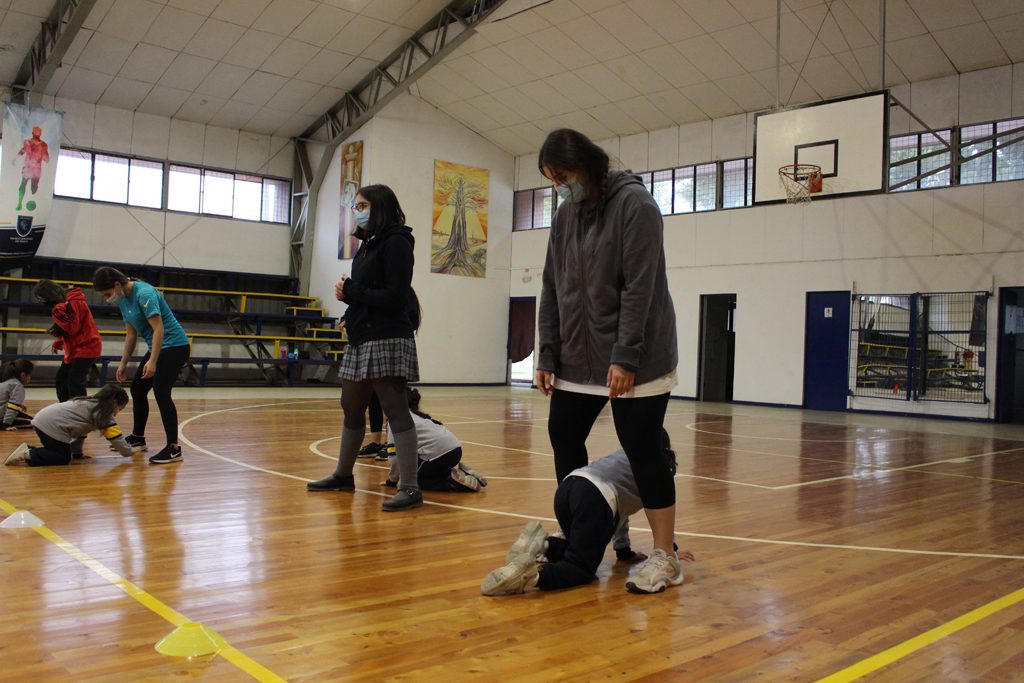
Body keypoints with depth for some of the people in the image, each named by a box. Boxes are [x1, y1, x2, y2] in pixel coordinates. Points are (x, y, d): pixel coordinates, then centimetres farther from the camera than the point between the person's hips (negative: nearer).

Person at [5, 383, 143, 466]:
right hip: (51, 425, -9)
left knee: (59, 453, 18)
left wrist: (77, 451, 27)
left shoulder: (92, 403, 22)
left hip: (42, 419, 9)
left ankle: (28, 449, 10)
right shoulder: (104, 413, -3)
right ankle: (28, 454, -11)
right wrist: (129, 451, 9)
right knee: (63, 458, -1)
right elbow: (115, 436, -3)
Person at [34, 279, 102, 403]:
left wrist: (58, 314, -28)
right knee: (61, 379, 16)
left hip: (86, 347, -10)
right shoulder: (63, 302, 10)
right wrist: (58, 343, 9)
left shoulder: (73, 302, -18)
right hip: (74, 349, 10)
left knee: (74, 382, -16)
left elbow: (73, 328, -20)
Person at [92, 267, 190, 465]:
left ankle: (173, 448, -14)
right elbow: (131, 334, 16)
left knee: (161, 393, -17)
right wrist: (123, 363, 17)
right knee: (137, 389, 14)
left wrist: (152, 361, -30)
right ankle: (138, 437, 30)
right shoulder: (122, 300, 8)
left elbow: (158, 328, -26)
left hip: (174, 346, -10)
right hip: (157, 347, 10)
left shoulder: (144, 294, -20)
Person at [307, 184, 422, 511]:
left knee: (395, 409, -9)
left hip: (387, 339, -10)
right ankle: (343, 475, 32)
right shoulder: (368, 245, 18)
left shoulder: (396, 243, -9)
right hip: (361, 339, 10)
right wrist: (347, 291, -4)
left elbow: (395, 298, -17)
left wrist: (351, 291, -11)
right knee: (351, 407, 17)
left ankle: (410, 487, -5)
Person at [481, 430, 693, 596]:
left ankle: (543, 544, -3)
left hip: (568, 487, 7)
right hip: (594, 498, -7)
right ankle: (532, 576, -30)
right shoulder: (661, 468, 20)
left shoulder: (626, 454, 38)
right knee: (582, 569, -3)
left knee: (584, 550, 23)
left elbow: (621, 504, 40)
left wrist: (624, 550, 44)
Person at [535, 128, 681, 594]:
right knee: (564, 438, 6)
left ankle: (665, 556, 9)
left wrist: (626, 358, -21)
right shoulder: (566, 215, 10)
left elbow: (639, 288, -17)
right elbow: (552, 289, 10)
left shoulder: (634, 204, -11)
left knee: (641, 450, -3)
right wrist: (547, 355, 6)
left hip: (635, 362, -7)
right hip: (577, 358, 7)